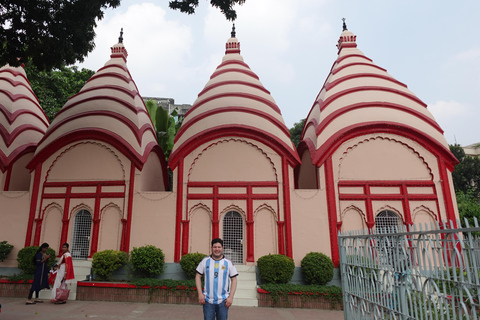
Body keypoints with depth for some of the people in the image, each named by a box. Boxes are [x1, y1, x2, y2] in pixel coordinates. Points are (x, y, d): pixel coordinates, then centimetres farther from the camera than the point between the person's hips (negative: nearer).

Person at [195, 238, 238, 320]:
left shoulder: (228, 263, 2)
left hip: (223, 301, 0)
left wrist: (231, 297, -5)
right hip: (208, 300, 0)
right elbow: (198, 276, 6)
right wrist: (200, 294, -2)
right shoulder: (205, 261, 3)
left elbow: (234, 280, 3)